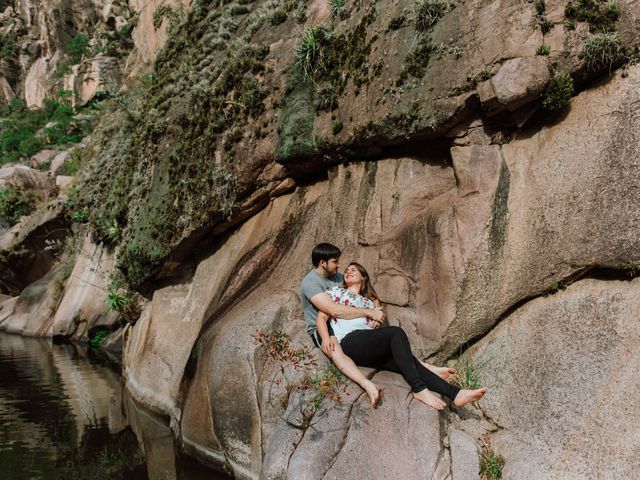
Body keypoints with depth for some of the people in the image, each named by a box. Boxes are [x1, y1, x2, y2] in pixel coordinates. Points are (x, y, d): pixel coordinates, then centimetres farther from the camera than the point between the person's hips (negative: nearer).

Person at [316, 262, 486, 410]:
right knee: (396, 333, -28)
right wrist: (326, 337, -11)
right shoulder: (336, 291, 21)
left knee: (409, 360, -21)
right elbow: (321, 317, 9)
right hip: (350, 342, -5)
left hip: (371, 350, 5)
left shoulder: (370, 301, 32)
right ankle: (419, 389, -36)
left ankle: (455, 394, -34)